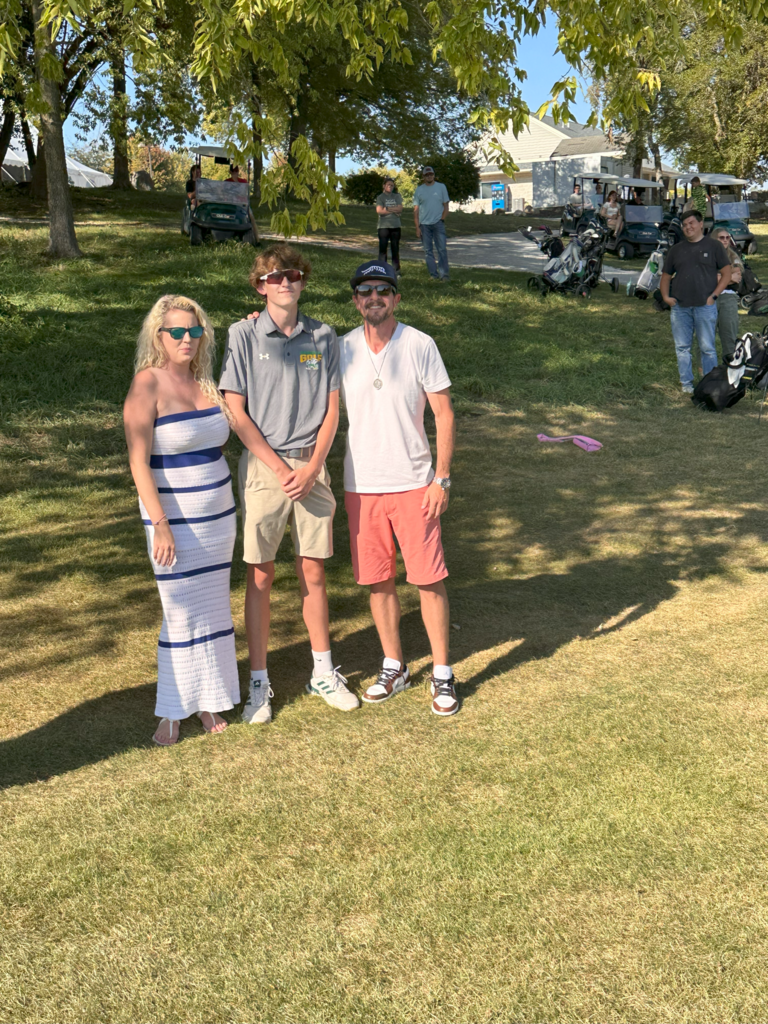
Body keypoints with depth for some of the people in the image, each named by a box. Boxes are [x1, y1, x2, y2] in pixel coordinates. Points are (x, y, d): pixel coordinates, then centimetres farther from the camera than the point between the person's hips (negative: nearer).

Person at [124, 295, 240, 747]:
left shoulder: (206, 381, 6)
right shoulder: (148, 384, -11)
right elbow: (138, 461, -15)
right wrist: (160, 524, -21)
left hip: (218, 512, 6)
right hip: (174, 517, -6)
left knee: (213, 607, 10)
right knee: (182, 611, -1)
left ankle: (208, 697, 23)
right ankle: (174, 709, 13)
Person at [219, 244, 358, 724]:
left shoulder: (323, 337, 5)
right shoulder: (244, 336, -2)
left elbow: (332, 410, 6)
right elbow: (236, 413, -5)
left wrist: (311, 468, -7)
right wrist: (280, 469, -10)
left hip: (312, 466, 2)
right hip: (263, 465, -2)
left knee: (313, 572, 9)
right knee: (260, 576, 2)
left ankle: (324, 673, 23)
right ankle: (259, 682, 13)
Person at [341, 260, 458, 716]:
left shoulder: (420, 345, -4)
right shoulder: (341, 349, 4)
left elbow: (444, 414, -3)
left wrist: (442, 478, -8)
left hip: (413, 483, -2)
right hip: (361, 486, 3)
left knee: (430, 579, -1)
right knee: (378, 580, 10)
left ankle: (442, 674, 13)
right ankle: (394, 666, 25)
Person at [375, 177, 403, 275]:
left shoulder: (397, 196, 13)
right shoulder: (380, 197, 4)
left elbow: (400, 209, 0)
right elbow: (379, 210, -11)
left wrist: (387, 209, -8)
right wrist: (394, 210, -7)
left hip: (395, 226, 3)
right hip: (383, 226, -3)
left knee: (395, 249, 7)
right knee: (383, 248, -6)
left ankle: (396, 270, 12)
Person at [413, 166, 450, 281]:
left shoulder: (441, 187, 7)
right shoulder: (419, 190, 8)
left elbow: (445, 205, 8)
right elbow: (416, 210, 5)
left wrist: (442, 219, -6)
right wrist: (417, 227, -2)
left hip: (438, 223, -2)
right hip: (424, 224, 2)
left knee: (442, 249, -9)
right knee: (428, 250, 4)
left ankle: (444, 274, -7)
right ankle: (433, 274, 10)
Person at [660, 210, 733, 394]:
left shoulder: (713, 245, 5)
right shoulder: (676, 249, 14)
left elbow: (726, 273, 4)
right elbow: (666, 275, 20)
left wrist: (714, 296, -6)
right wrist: (666, 296, 3)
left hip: (705, 306, -3)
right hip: (679, 307, 4)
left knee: (707, 348, 0)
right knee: (682, 347, 6)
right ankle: (686, 383, 16)